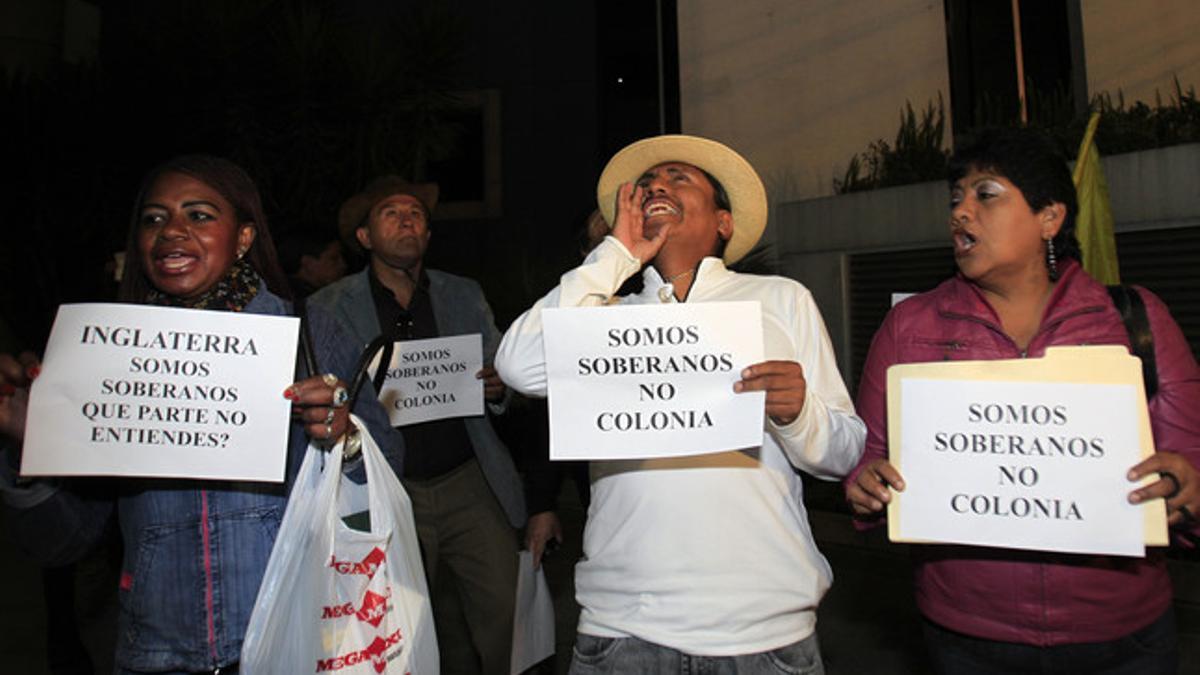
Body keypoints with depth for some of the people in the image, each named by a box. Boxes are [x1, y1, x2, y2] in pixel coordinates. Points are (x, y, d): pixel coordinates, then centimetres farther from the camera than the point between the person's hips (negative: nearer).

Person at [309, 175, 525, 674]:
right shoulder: (329, 308, 4)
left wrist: (497, 389, -8)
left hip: (469, 484, 2)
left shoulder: (465, 295, 11)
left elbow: (503, 381, 15)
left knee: (507, 611, -6)